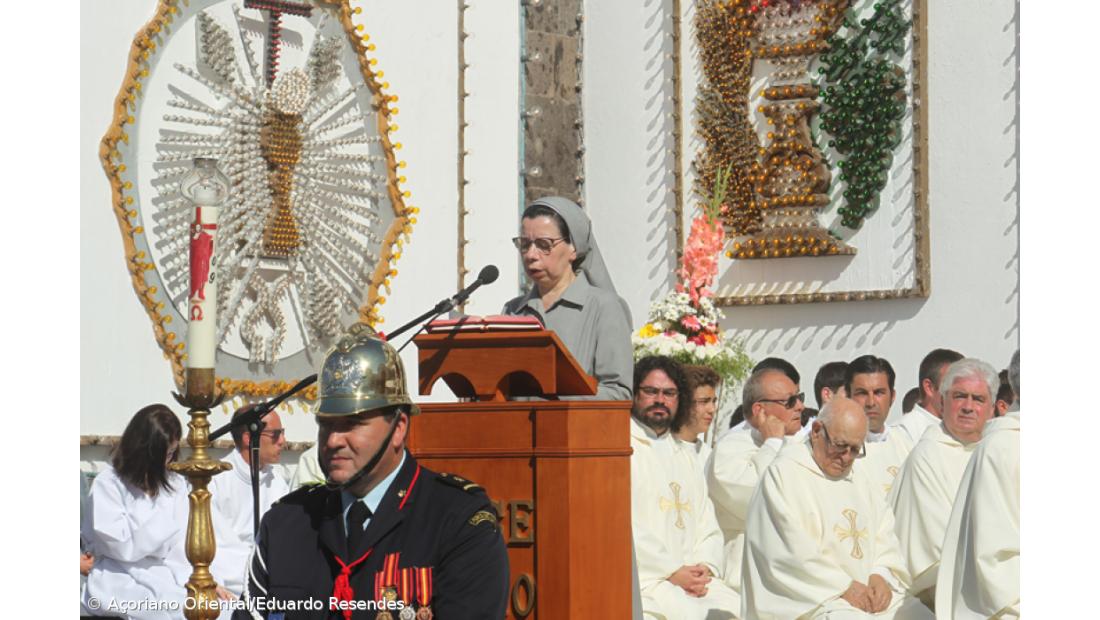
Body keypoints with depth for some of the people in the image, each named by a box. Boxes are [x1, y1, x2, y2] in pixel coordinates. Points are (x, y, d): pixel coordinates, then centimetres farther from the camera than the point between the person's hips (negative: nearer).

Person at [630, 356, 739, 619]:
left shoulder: (685, 457, 26)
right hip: (641, 578, -6)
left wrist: (705, 566, -1)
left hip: (692, 576, 7)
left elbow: (708, 528, 20)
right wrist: (672, 573, -13)